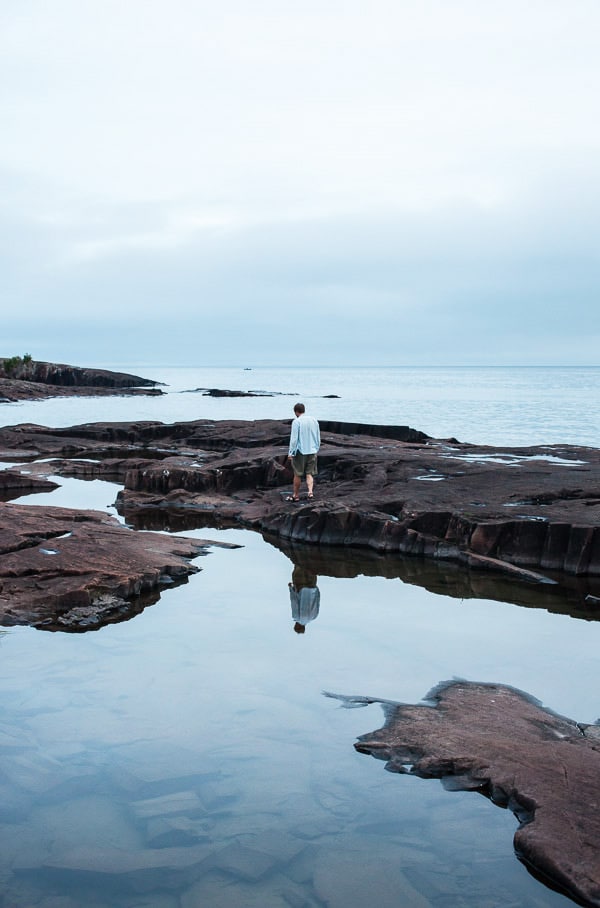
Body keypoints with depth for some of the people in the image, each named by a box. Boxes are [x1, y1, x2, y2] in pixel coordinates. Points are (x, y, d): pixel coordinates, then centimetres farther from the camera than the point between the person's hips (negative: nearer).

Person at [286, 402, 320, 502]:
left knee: (297, 475, 8)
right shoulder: (314, 420, 6)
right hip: (312, 451, 5)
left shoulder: (296, 422, -11)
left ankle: (296, 495, 18)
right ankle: (310, 491, -11)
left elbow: (294, 438, -13)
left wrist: (291, 453, -9)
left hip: (300, 452, -4)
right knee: (309, 474, 9)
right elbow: (318, 438, 12)